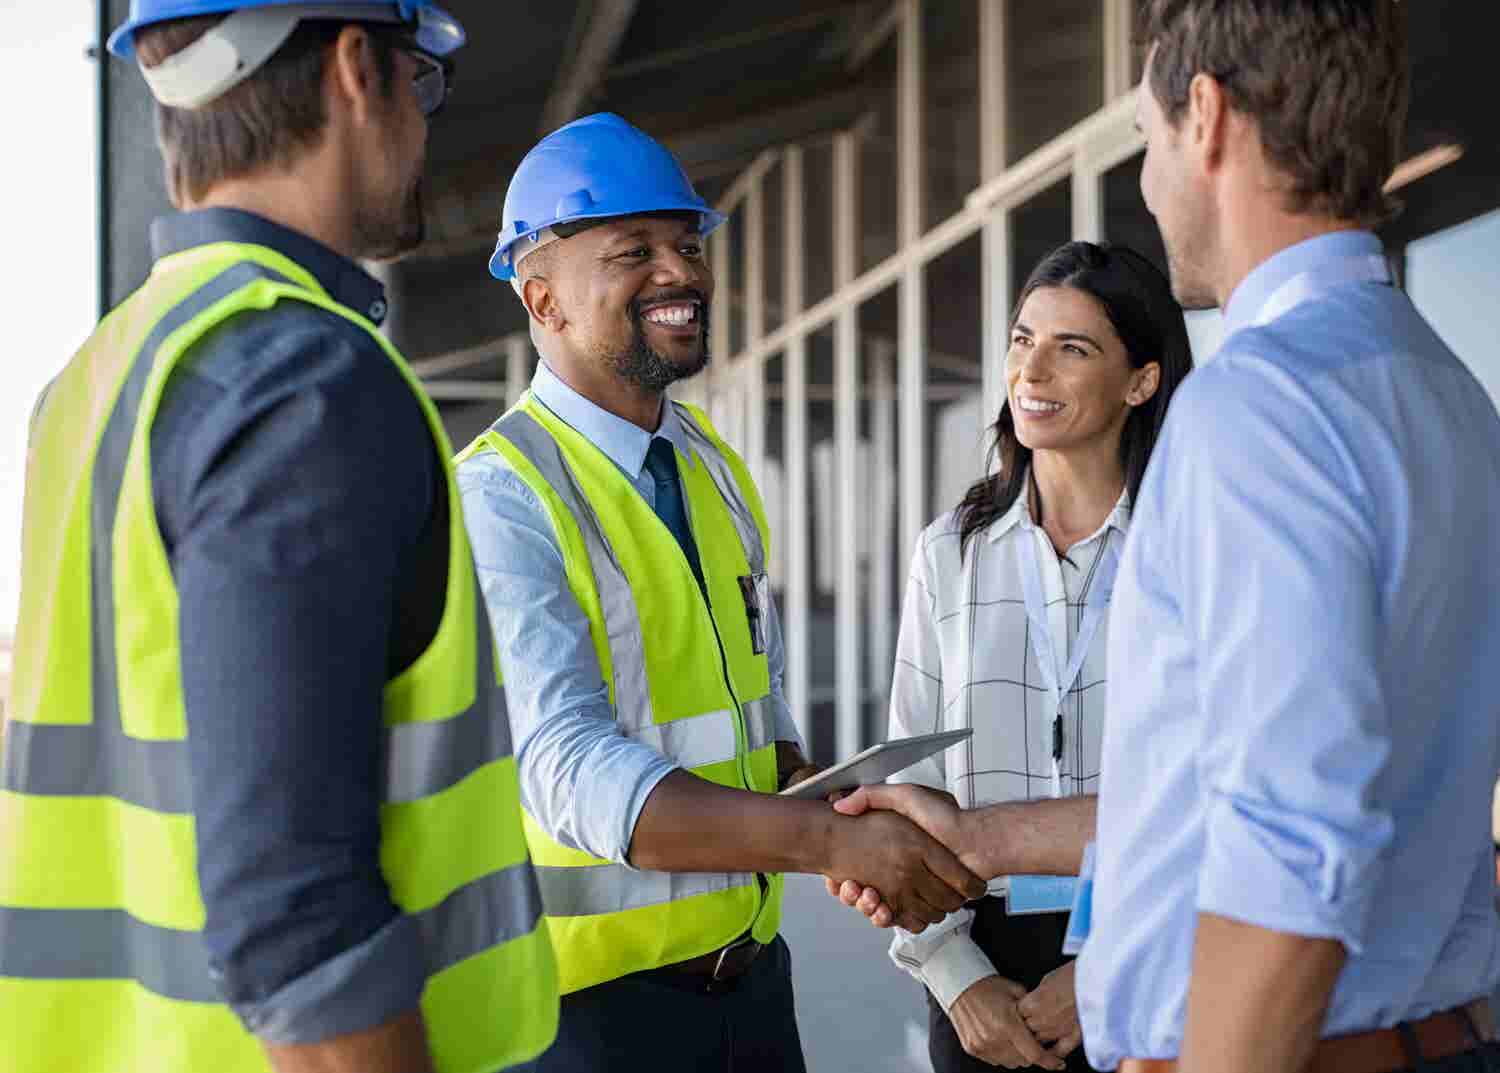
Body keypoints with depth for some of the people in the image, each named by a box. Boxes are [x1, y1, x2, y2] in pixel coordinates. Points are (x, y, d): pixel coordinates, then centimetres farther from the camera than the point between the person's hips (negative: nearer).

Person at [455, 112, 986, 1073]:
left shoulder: (716, 470, 9)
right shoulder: (500, 500, -16)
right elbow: (571, 770, -27)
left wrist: (868, 824, 0)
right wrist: (829, 840, -35)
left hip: (750, 966, 7)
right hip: (595, 992, -7)